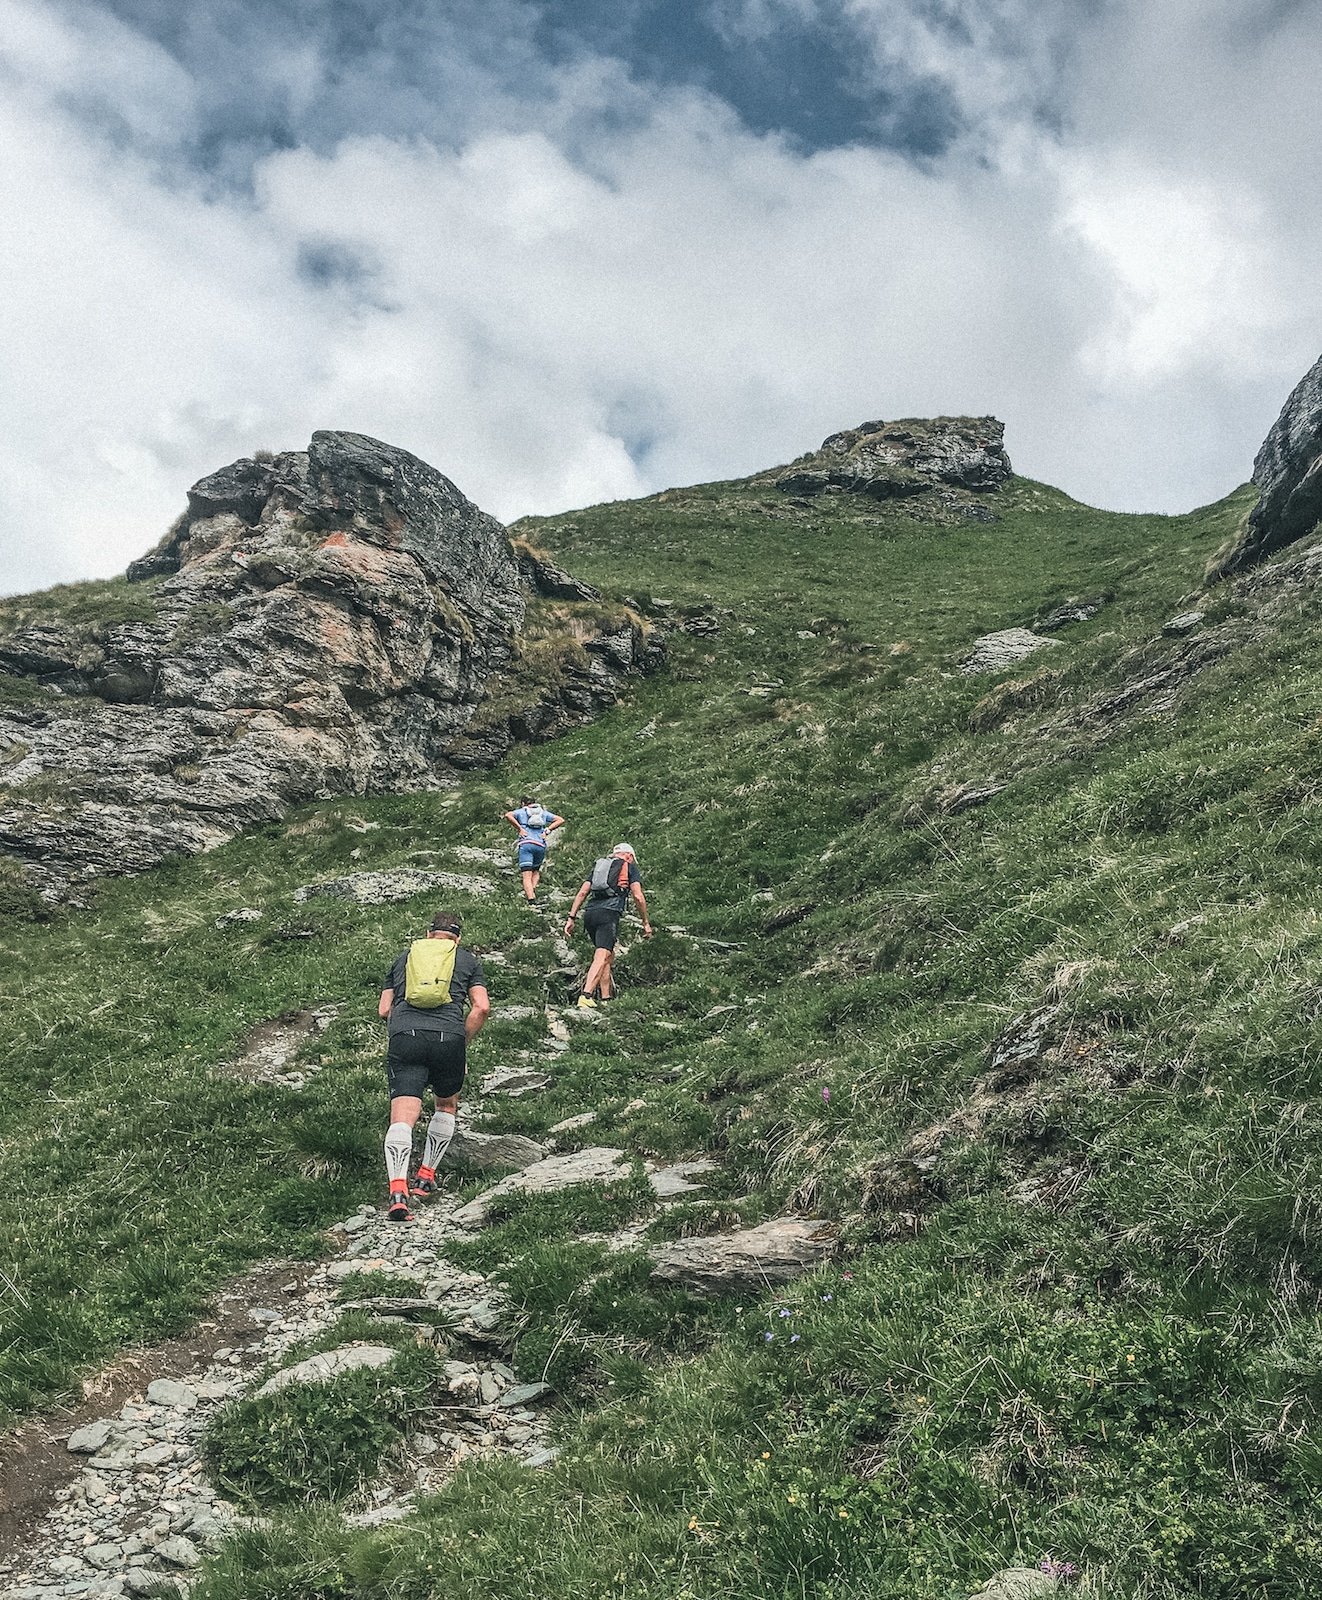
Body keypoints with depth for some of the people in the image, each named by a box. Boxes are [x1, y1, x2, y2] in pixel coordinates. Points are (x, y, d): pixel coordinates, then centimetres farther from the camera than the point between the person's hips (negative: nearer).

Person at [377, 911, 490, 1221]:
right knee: (446, 1106, 24)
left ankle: (397, 1189, -26)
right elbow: (482, 1008, 8)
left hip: (404, 1036, 0)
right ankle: (426, 1176, 21)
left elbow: (383, 1010, 23)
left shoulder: (404, 956, 26)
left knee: (403, 1114, -9)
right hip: (449, 1036, 0)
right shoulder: (467, 959, 21)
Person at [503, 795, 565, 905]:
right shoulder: (543, 812, 23)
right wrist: (547, 830, 10)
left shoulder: (521, 812, 16)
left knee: (527, 875, -8)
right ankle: (533, 889, -7)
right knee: (536, 871, 22)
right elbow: (561, 820, 14)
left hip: (526, 843, -3)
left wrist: (519, 828, 0)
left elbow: (508, 815, -5)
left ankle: (531, 901, -26)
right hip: (541, 845, 3)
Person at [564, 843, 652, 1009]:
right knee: (602, 957, -17)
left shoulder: (599, 866, 29)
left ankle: (606, 999, 13)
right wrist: (646, 923, 11)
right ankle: (586, 997, -33)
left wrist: (571, 918, 14)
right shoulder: (629, 866, 16)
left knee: (609, 955, 19)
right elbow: (638, 897, 4)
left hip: (590, 913, 6)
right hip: (609, 914, -6)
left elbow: (582, 893, 18)